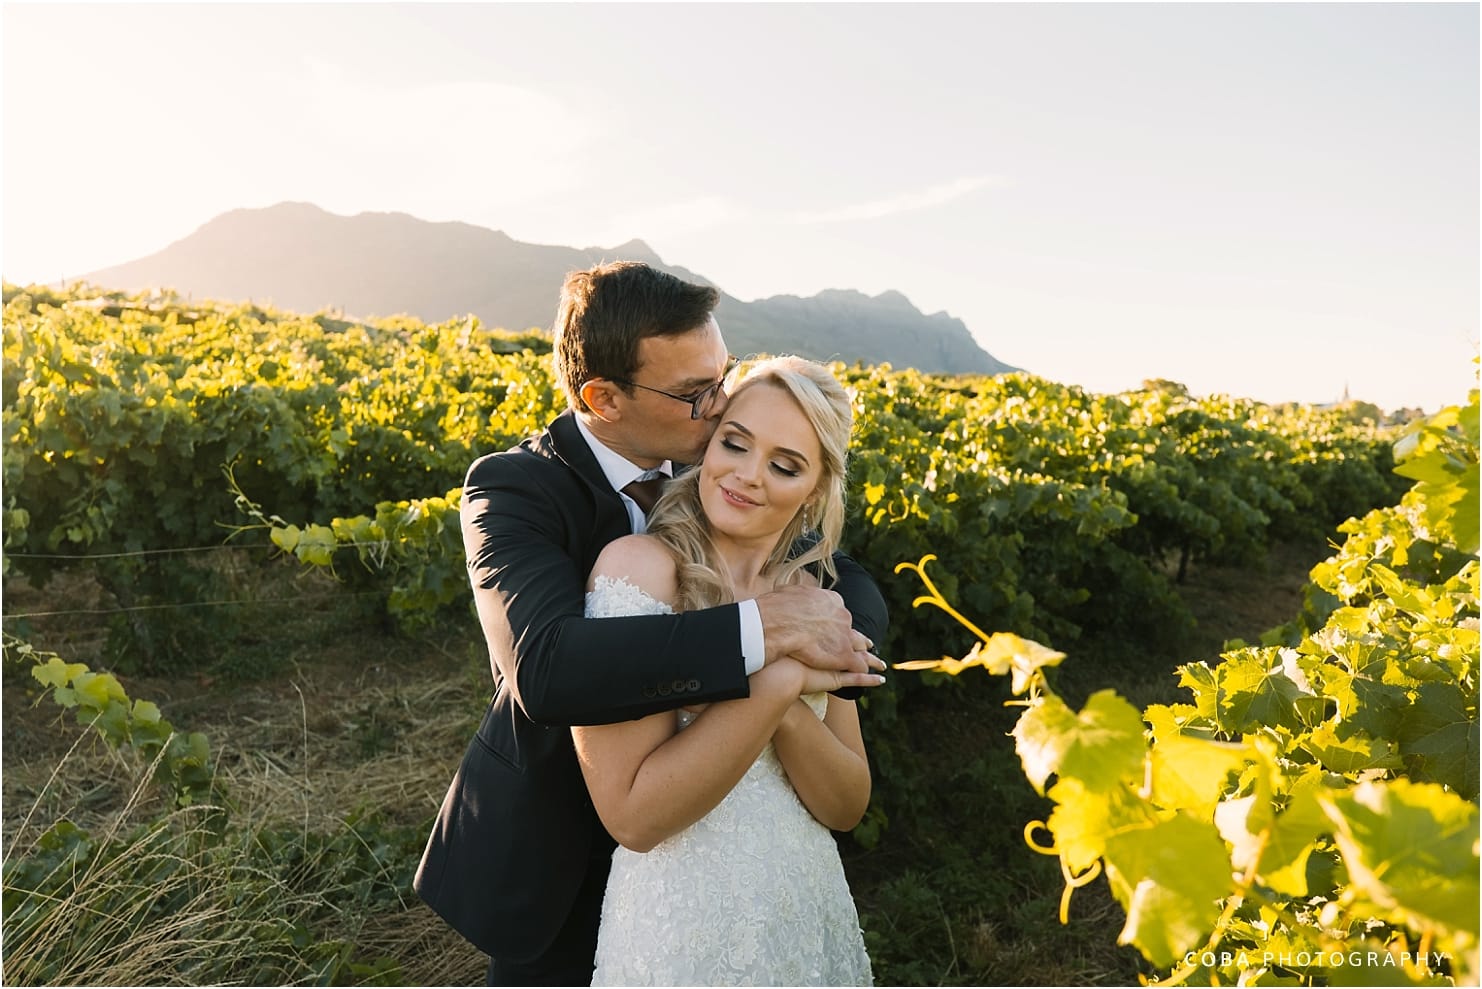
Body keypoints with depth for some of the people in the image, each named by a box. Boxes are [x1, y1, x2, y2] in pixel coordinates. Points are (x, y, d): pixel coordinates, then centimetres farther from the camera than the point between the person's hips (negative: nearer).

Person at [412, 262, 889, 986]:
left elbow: (856, 590, -10)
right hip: (554, 858, -3)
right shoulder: (511, 490, -23)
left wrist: (816, 637, -32)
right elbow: (544, 666, -41)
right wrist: (762, 628, -42)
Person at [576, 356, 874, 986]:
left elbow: (848, 807, -2)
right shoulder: (638, 564, -17)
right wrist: (775, 682, -25)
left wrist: (787, 708, -20)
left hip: (813, 921, 5)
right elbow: (634, 816, -20)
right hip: (685, 937, -5)